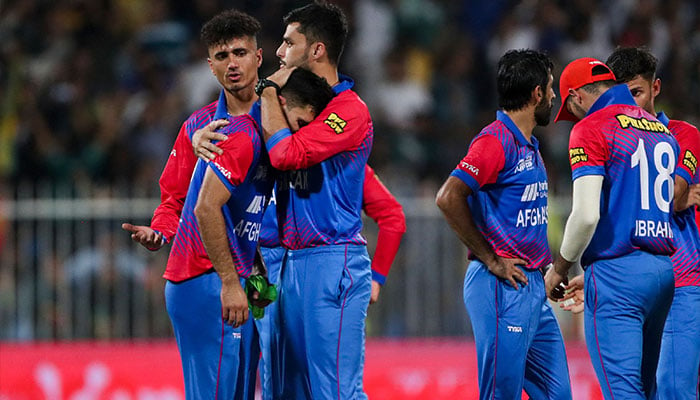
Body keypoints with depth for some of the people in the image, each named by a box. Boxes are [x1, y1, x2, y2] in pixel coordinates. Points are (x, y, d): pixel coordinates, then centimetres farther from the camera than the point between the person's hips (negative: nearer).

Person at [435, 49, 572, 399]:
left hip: (533, 287, 10)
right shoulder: (496, 140, -11)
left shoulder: (530, 146, 19)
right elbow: (449, 198, -20)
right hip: (502, 287, -10)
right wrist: (491, 261, -16)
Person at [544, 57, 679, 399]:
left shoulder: (591, 129, -6)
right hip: (665, 269, 8)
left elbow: (587, 214, -16)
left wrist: (560, 268, 1)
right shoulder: (662, 130, 18)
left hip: (618, 269, -8)